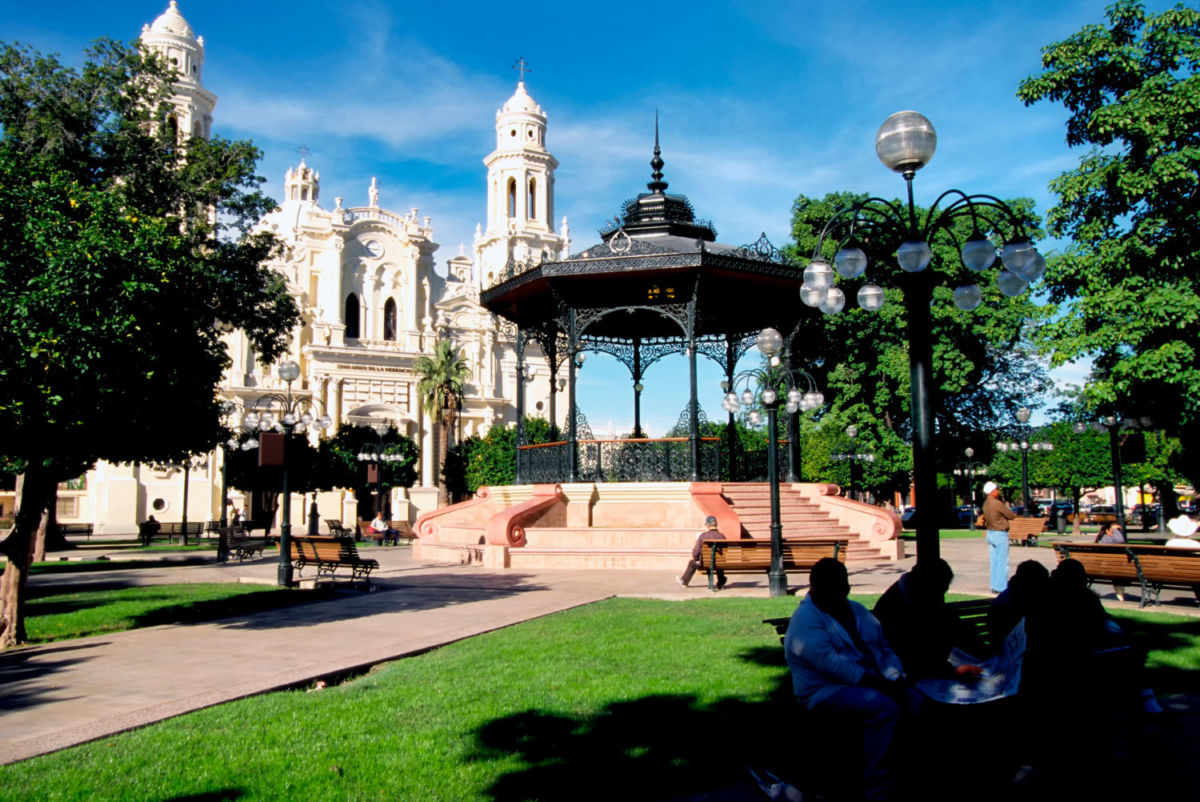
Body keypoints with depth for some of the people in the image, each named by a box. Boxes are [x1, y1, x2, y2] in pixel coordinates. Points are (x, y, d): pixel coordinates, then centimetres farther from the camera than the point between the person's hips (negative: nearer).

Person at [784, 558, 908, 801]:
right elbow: (828, 661, -21)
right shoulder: (804, 620, -9)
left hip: (872, 685, 7)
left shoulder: (857, 611, 17)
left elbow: (884, 648, 16)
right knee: (884, 707, -31)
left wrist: (895, 679, -6)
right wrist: (877, 683, -25)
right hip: (827, 691, -7)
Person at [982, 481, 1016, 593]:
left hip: (990, 533, 8)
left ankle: (994, 586, 16)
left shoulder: (985, 504, 7)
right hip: (1000, 534, -8)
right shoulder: (997, 504, -19)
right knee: (1003, 562, -1)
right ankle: (1001, 587, 1)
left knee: (993, 561, 11)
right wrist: (1014, 514, 12)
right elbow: (1011, 515, -12)